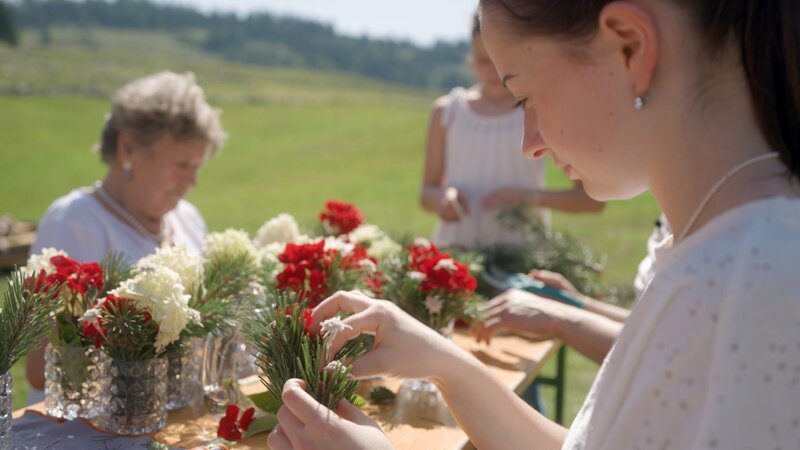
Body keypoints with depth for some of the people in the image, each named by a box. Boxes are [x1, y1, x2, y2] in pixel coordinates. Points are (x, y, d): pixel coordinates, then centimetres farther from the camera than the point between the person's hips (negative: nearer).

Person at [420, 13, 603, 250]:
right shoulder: (447, 111, 7)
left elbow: (593, 198, -2)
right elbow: (427, 194, 11)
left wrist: (529, 196, -15)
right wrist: (442, 199, -11)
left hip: (522, 250, -1)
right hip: (455, 247, 2)